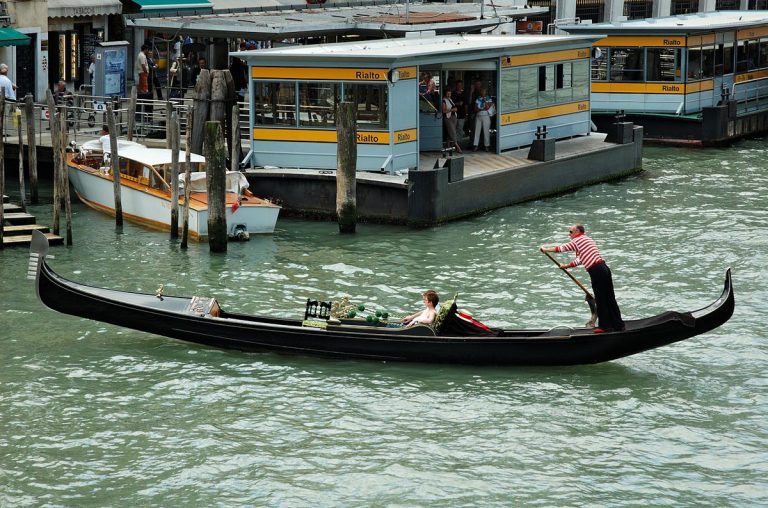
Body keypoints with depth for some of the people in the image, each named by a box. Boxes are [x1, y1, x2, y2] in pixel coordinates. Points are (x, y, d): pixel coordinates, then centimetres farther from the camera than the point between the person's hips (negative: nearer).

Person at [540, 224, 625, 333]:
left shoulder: (577, 241, -2)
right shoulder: (588, 240, 26)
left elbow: (561, 248, 4)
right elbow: (580, 260, 30)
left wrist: (546, 249, 17)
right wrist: (566, 266, 34)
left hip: (596, 271, -9)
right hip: (604, 268, 9)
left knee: (600, 300, -1)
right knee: (610, 299, 11)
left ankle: (605, 326, 4)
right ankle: (618, 325, 14)